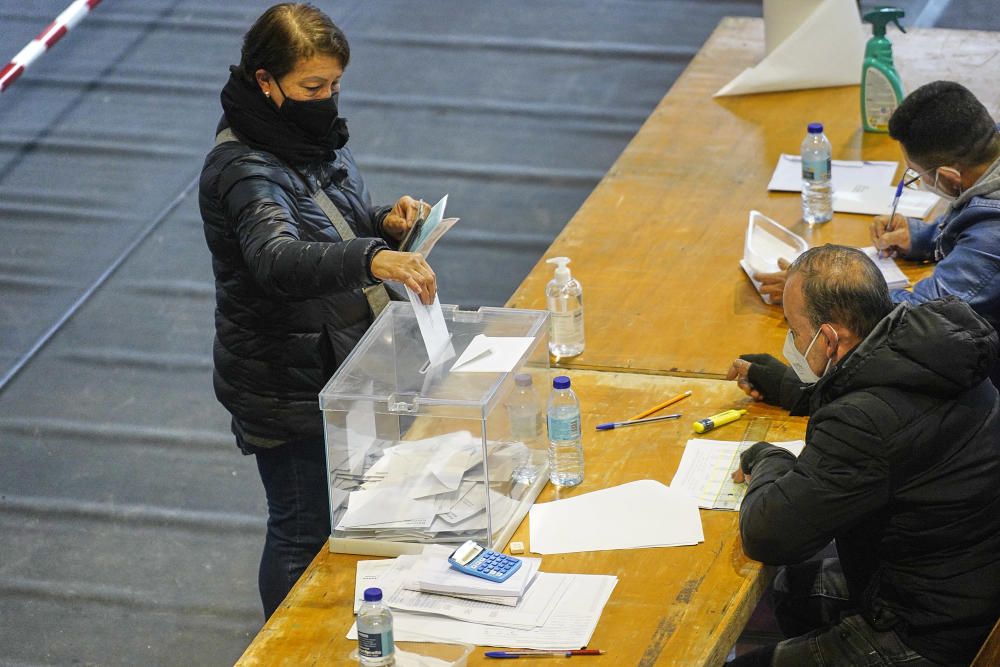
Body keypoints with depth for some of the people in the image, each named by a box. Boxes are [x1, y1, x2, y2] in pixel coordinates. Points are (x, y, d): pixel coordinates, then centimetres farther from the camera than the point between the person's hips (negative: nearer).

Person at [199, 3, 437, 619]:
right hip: (287, 387, -9)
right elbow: (279, 260, -43)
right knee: (305, 533, 5)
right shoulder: (244, 169, -26)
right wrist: (374, 257, -58)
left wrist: (386, 223, -4)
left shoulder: (319, 138, 3)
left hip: (342, 363, 9)